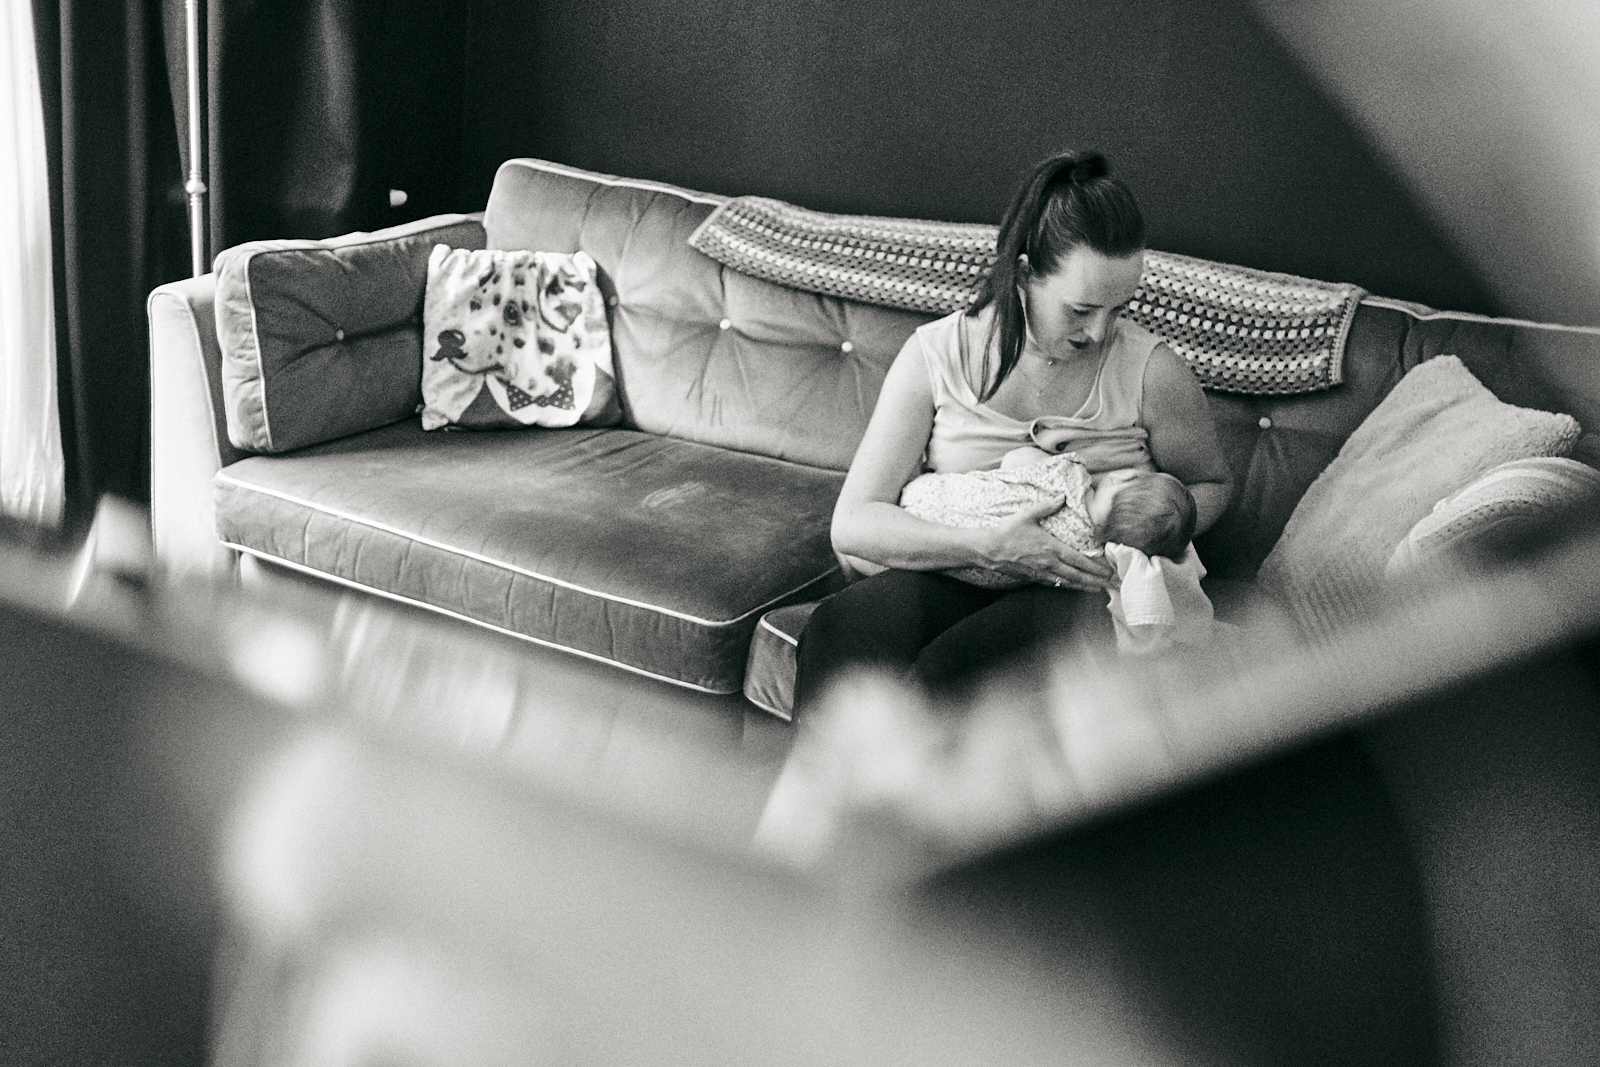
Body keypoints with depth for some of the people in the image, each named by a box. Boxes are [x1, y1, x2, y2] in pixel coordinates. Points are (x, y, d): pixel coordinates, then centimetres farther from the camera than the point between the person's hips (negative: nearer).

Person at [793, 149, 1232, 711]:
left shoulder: (1151, 371, -3)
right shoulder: (936, 354, -2)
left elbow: (1212, 483, 18)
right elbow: (852, 526, -7)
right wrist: (984, 547, -23)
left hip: (1080, 591, -1)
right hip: (953, 574, 2)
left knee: (950, 678, -35)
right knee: (836, 631, -34)